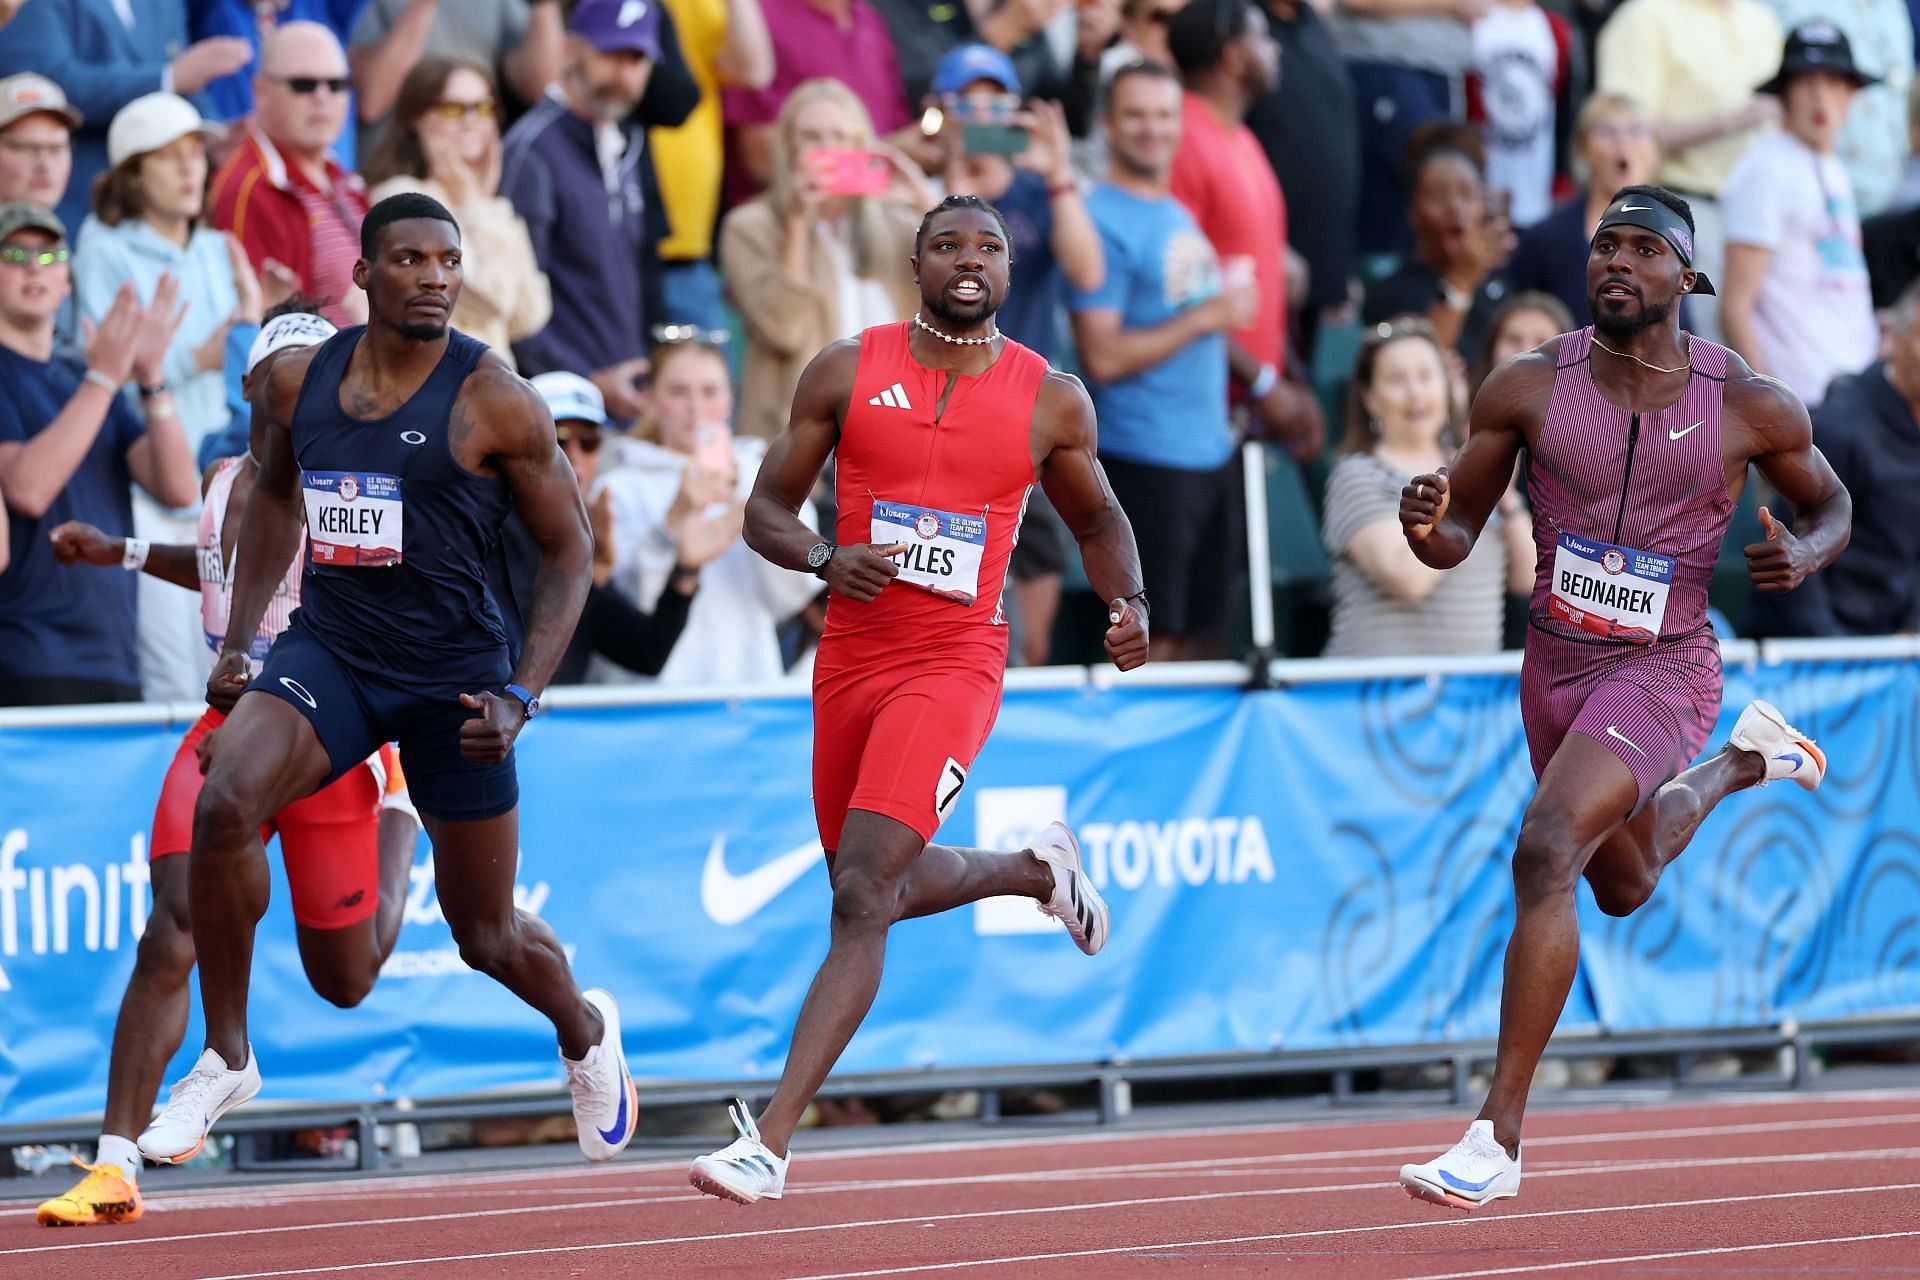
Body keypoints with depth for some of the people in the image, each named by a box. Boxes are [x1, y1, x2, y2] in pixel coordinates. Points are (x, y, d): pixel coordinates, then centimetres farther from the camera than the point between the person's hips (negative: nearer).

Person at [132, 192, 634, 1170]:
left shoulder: (495, 403, -11)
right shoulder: (299, 381, 1)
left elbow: (568, 548, -3)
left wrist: (522, 697, -12)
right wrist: (237, 639, 13)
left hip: (454, 677, -3)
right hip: (329, 649, 3)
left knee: (487, 936, 8)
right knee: (224, 803, -28)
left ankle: (585, 1031, 45)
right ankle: (225, 1058, -13)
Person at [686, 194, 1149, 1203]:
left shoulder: (1052, 400, 1)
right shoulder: (847, 372, 2)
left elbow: (1096, 520, 18)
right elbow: (766, 510, 5)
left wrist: (1129, 603, -2)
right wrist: (825, 558, -16)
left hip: (954, 665, -4)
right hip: (850, 659, 4)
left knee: (863, 897, -18)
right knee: (882, 888, 19)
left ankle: (771, 1140, -20)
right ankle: (1036, 870, 50)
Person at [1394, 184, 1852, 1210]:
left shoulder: (1752, 407, -11)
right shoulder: (1530, 387, -6)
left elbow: (1829, 503, 8)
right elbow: (1457, 537, 1)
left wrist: (1804, 555, -16)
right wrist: (1426, 523, -24)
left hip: (1660, 673, -5)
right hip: (1553, 665, 5)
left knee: (1544, 854, -26)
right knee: (1623, 886, 26)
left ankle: (1498, 1134, -23)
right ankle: (1743, 760, 56)